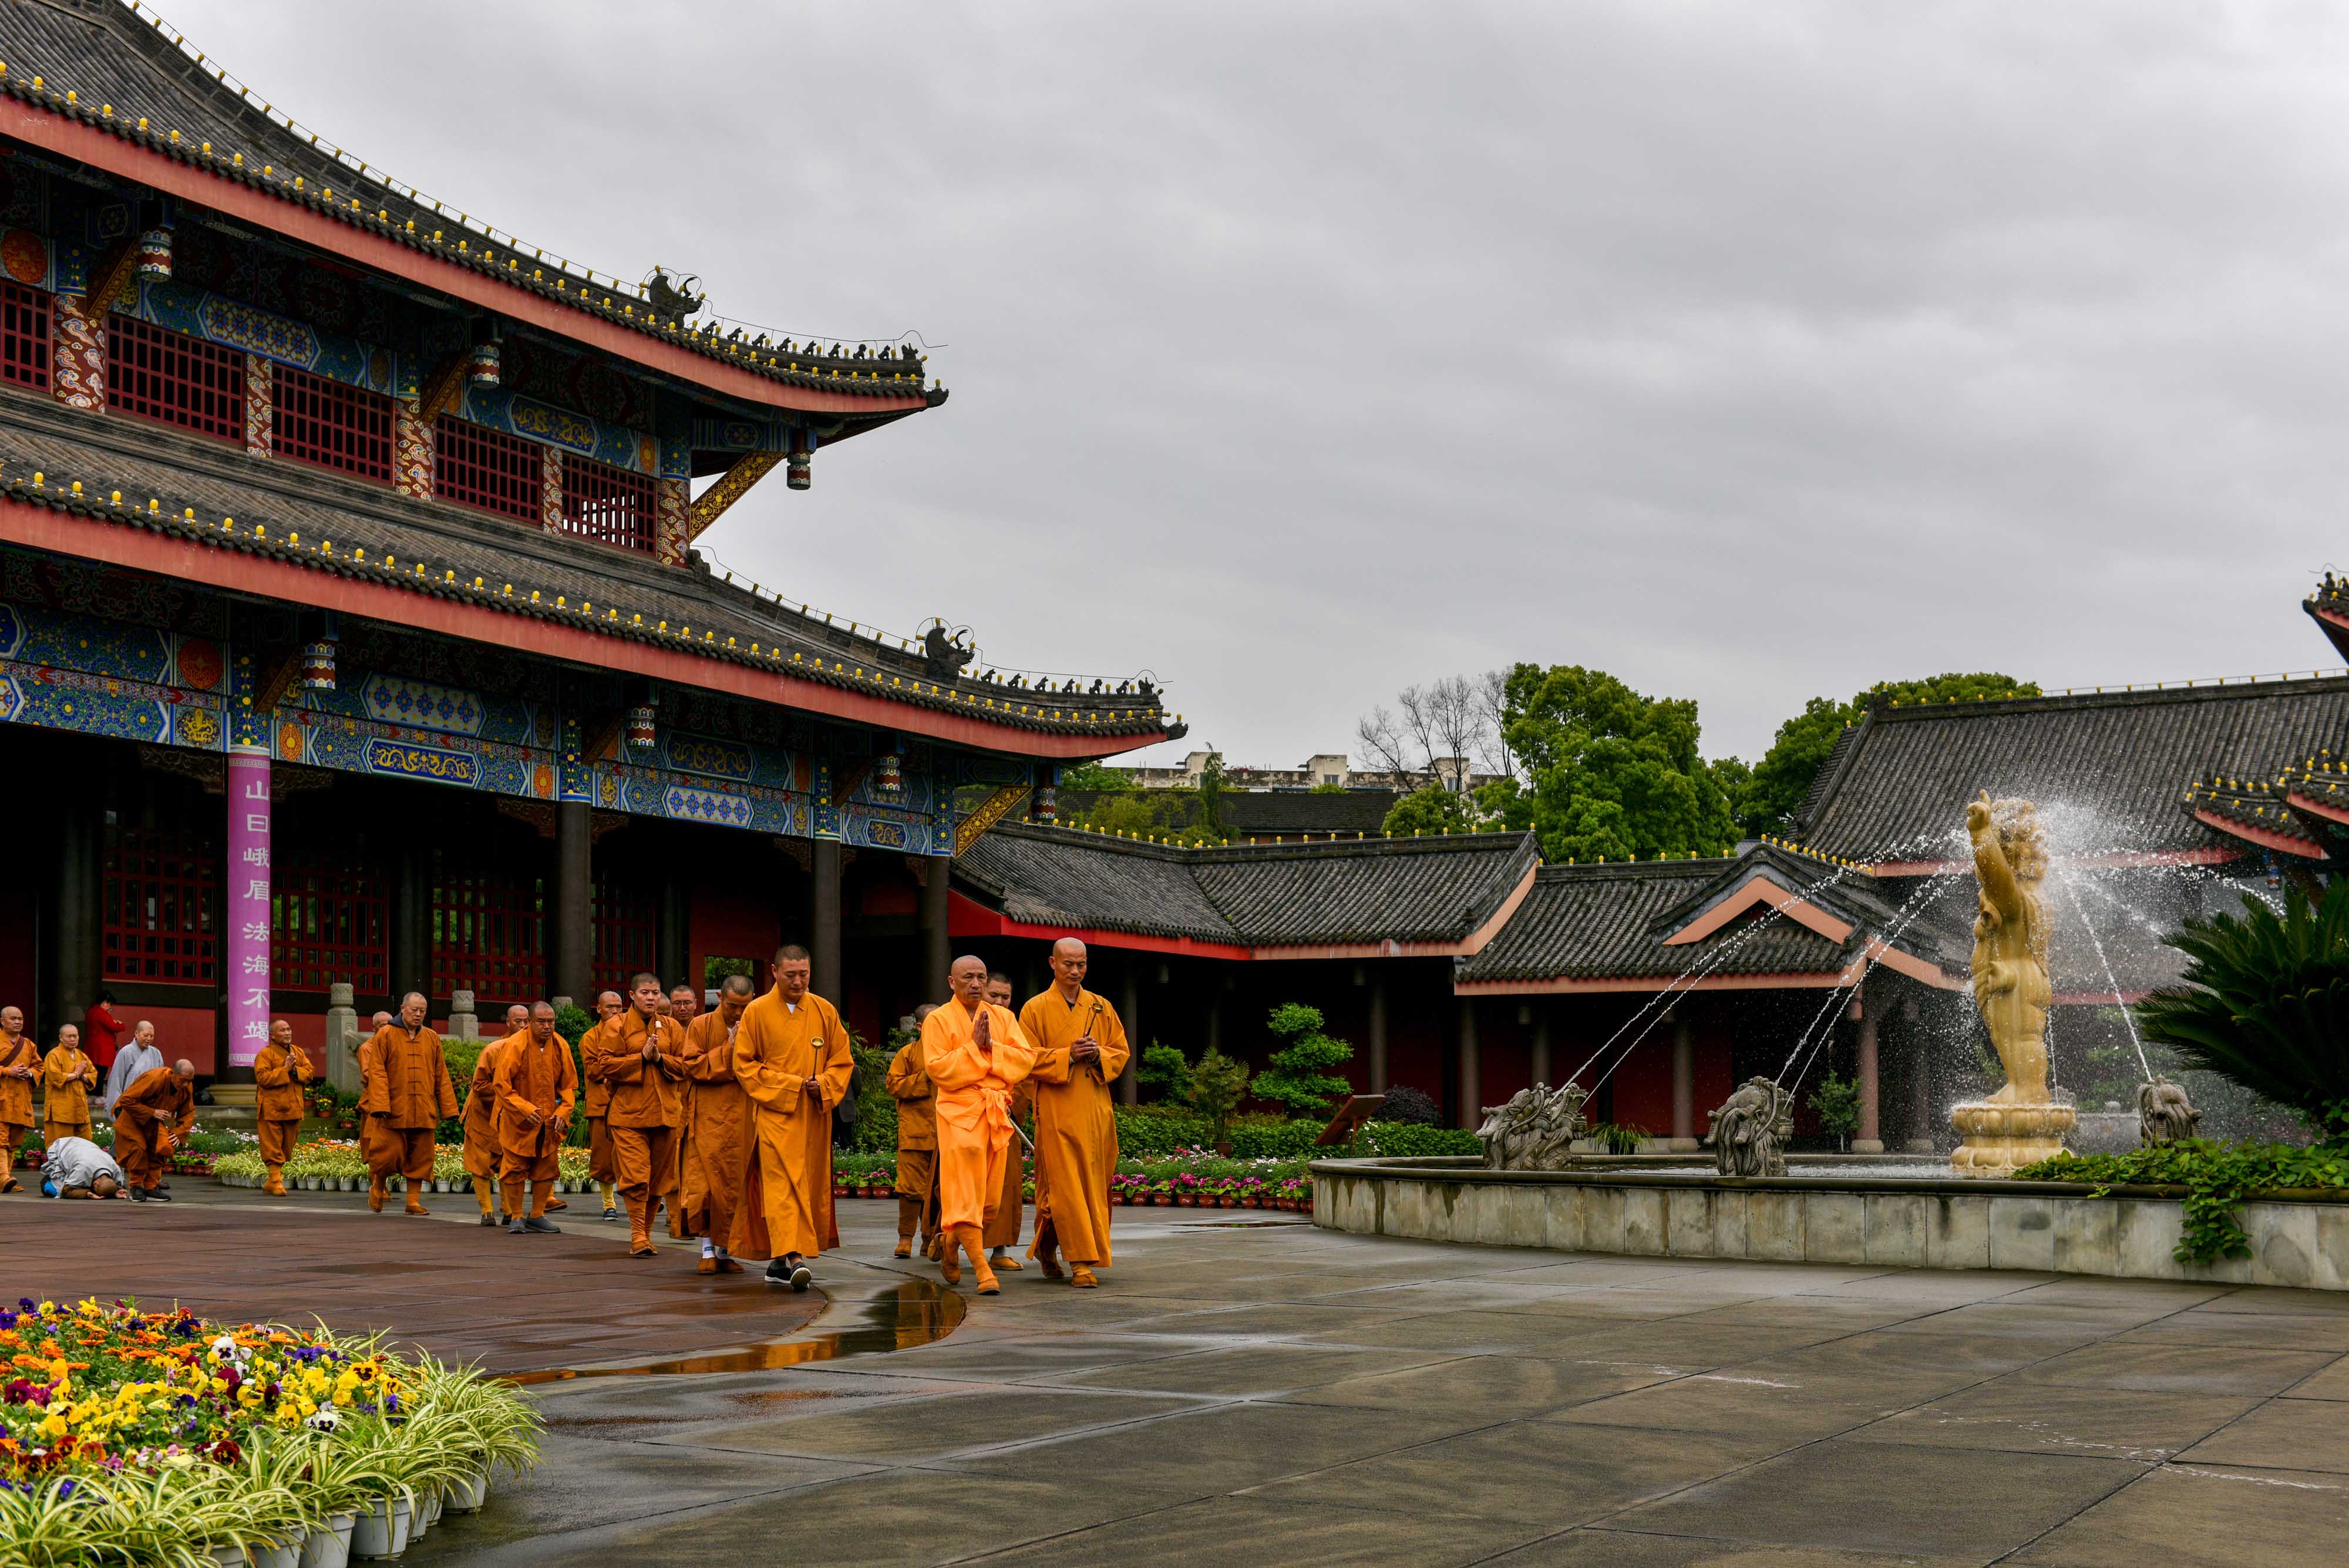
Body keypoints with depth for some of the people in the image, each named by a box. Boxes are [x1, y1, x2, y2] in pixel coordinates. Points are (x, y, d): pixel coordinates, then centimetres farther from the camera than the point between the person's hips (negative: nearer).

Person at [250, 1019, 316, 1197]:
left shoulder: (298, 1052, 15)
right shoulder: (265, 1054, -4)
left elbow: (310, 1074, 7)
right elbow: (263, 1078, -16)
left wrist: (295, 1070, -11)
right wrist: (285, 1070, -18)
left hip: (293, 1109, 6)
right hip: (272, 1108, -6)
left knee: (287, 1148, 9)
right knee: (273, 1147, -8)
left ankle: (270, 1185, 19)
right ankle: (276, 1181, -4)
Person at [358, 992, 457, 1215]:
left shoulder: (432, 1038, 11)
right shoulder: (385, 1035, 0)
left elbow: (441, 1077, 13)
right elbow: (377, 1072, -6)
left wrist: (447, 1108, 9)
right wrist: (380, 1104, -16)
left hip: (423, 1112, 3)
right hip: (393, 1110, -3)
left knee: (420, 1157, 3)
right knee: (389, 1153, -3)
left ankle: (414, 1201, 10)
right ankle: (378, 1186, 24)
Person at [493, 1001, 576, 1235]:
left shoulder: (560, 1047, -3)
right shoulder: (515, 1046, -17)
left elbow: (569, 1084, 6)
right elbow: (501, 1084, -17)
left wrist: (562, 1111, -8)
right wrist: (525, 1109, -24)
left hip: (549, 1120, 4)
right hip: (518, 1120, -4)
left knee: (547, 1167, 6)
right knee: (516, 1167, -1)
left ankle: (537, 1216, 16)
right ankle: (516, 1218, 10)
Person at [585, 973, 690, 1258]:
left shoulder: (671, 1028, 12)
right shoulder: (617, 1027, 2)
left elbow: (684, 1065, 8)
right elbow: (602, 1065, -6)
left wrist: (660, 1058, -10)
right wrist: (641, 1057, -12)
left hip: (665, 1113, 4)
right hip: (628, 1113, -4)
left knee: (659, 1176, 6)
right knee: (635, 1175, -12)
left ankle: (645, 1233, 18)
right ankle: (638, 1235, -8)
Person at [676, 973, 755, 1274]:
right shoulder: (700, 1026, 1)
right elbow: (693, 1067, -7)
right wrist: (728, 1049, -13)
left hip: (743, 1119, 3)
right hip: (708, 1118, -2)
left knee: (735, 1186, 3)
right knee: (706, 1183, -9)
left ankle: (725, 1251, 10)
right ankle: (708, 1251, -5)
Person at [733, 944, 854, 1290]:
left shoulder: (825, 1012, 8)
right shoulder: (757, 1012, 0)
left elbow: (842, 1060, 13)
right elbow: (744, 1064, 0)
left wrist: (824, 1085, -8)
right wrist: (788, 1085, -10)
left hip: (815, 1116, 4)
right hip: (775, 1113, -4)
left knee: (811, 1185, 4)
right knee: (783, 1182, -16)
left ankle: (779, 1262, 15)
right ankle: (793, 1255, -26)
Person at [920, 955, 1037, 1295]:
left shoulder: (1003, 1017, 12)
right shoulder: (939, 1020, 0)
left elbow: (1026, 1059, 1)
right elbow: (938, 1069, -11)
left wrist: (991, 1046, -12)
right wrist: (974, 1045, -14)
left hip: (997, 1112, 5)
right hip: (959, 1113, -4)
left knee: (989, 1196, 8)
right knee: (965, 1194, -12)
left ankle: (951, 1244, 34)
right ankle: (982, 1270, -15)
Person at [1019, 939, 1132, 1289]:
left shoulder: (1102, 1008, 12)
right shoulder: (1035, 1009, 2)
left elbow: (1122, 1052, 13)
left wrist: (1099, 1055, -8)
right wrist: (1068, 1056, -15)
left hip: (1096, 1109, 4)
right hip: (1057, 1111, -4)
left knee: (1095, 1185, 6)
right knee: (1066, 1186, -9)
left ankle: (1046, 1247, 24)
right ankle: (1081, 1263, -4)